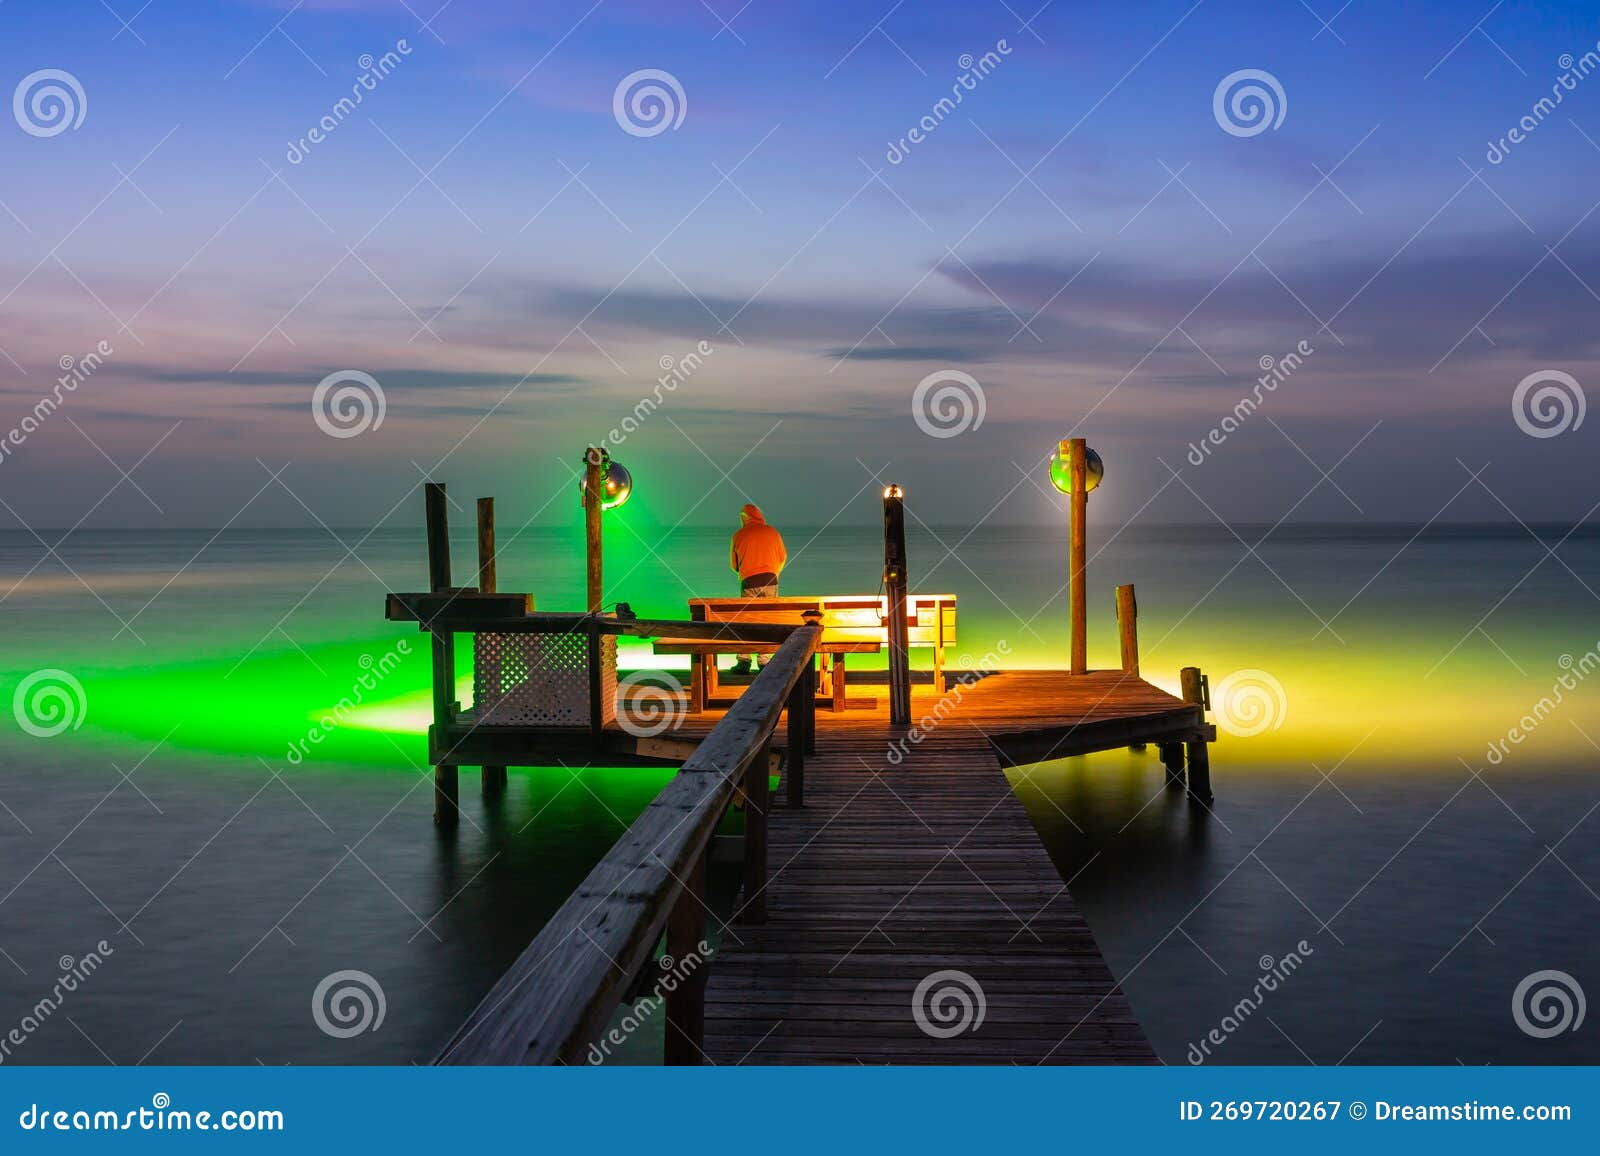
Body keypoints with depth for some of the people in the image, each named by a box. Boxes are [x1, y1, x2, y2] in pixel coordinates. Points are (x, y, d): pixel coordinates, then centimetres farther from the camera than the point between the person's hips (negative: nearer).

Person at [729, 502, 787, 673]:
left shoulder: (738, 535, 5)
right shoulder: (772, 532, 7)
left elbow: (733, 565, 13)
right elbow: (783, 557, 18)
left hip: (749, 582, -1)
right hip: (770, 581, 1)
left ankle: (744, 661, -6)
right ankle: (764, 661, 4)